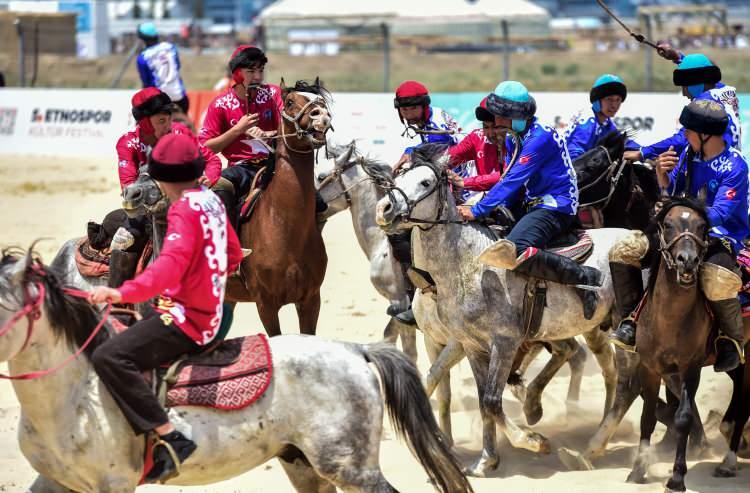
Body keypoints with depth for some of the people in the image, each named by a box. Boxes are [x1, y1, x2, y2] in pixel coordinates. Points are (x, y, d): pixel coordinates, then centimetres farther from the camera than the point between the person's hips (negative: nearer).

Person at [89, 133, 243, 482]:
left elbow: (171, 264, -33)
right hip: (208, 313, 10)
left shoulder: (184, 209, -18)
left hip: (185, 321, -10)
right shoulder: (212, 201, 10)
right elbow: (233, 256, 23)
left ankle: (170, 439, -30)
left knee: (109, 357, -24)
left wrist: (122, 293, -43)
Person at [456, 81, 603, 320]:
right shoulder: (514, 138, 12)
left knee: (515, 252, -31)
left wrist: (478, 210, -24)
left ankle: (583, 276, -25)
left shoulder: (539, 139, -18)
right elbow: (509, 178, 13)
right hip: (533, 204, 10)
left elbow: (514, 179, -23)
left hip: (555, 207, -10)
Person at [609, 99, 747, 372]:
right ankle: (631, 320, 2)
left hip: (722, 237, -7)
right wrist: (662, 173, -7)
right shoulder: (689, 153, 2)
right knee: (623, 252, -6)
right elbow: (671, 189, 14)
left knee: (717, 281, -39)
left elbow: (718, 214, -23)